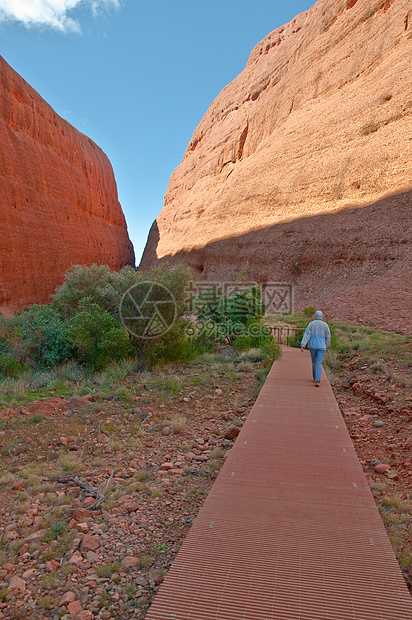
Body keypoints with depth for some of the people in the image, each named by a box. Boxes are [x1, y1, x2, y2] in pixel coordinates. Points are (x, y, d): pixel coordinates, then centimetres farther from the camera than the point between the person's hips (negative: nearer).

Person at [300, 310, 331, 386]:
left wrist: (302, 345, -13)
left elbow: (306, 335, -9)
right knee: (319, 363, -3)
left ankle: (315, 378, 29)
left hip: (312, 346, 1)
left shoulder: (311, 324, -1)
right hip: (321, 347, -1)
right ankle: (317, 381, -16)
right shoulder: (325, 325, 0)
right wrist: (326, 346, 21)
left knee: (314, 362, 17)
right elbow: (328, 337, 5)